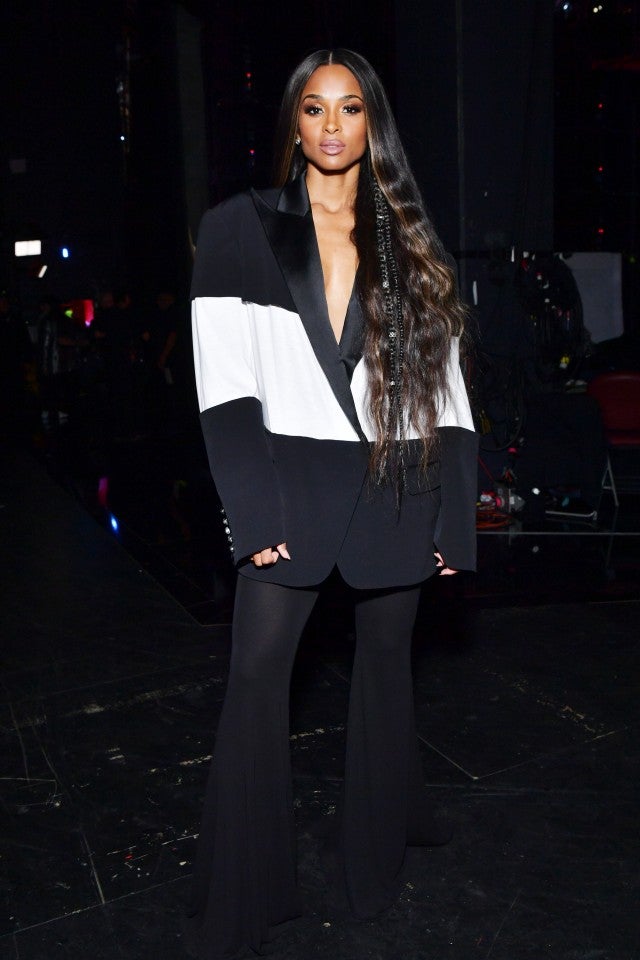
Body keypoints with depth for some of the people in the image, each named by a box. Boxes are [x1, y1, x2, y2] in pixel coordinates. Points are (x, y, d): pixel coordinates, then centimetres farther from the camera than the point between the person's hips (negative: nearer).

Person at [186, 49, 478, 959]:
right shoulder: (241, 229, 2)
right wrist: (255, 513, -13)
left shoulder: (409, 246, 10)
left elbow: (446, 387, 8)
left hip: (396, 484, 3)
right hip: (295, 476, -2)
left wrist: (457, 517, 3)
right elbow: (226, 385, -5)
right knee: (257, 669, -5)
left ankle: (379, 848, 35)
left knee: (386, 656, 14)